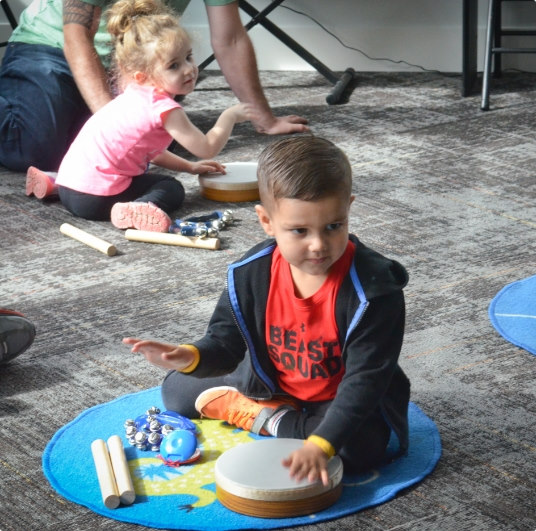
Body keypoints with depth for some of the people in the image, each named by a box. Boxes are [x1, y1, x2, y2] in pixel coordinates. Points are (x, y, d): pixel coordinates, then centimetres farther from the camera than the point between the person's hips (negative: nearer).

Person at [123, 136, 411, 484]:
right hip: (269, 386, 5)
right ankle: (275, 412, -10)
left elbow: (364, 378, -30)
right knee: (177, 389, 5)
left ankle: (272, 420, -14)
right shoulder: (252, 273, -15)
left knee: (361, 446, -37)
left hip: (345, 402, -5)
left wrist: (321, 444, -42)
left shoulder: (374, 291, -28)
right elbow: (226, 343, -6)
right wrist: (190, 357, -31)